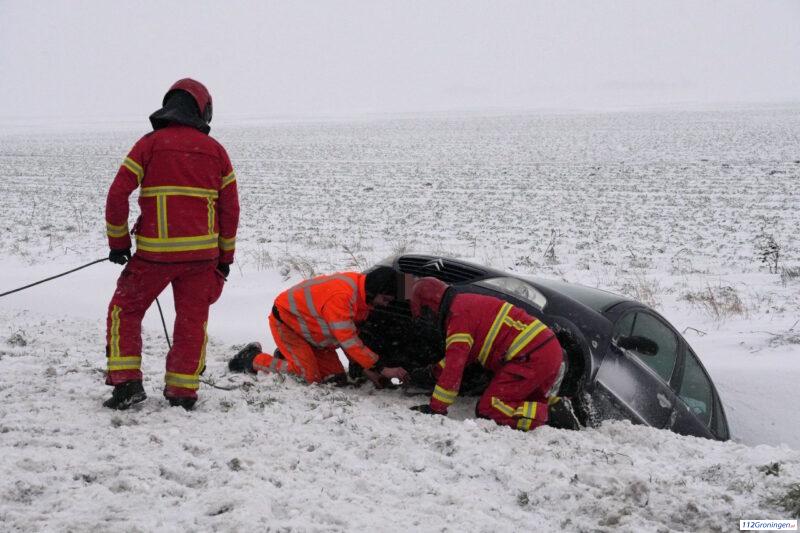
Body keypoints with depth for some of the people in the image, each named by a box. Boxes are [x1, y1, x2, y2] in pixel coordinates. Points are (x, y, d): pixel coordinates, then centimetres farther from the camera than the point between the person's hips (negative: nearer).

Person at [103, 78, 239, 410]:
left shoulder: (150, 143, 0)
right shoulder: (215, 150, 7)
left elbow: (118, 194, -5)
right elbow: (230, 208, 8)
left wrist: (118, 242, 6)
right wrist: (225, 256, 16)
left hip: (154, 251, -2)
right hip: (201, 253, 2)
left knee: (125, 309, 13)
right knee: (193, 320, 12)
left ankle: (126, 382, 5)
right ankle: (182, 392, 12)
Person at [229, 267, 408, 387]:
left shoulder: (363, 293, -8)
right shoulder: (340, 296, -37)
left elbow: (351, 335, -1)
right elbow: (349, 341, -37)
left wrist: (368, 369, -9)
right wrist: (382, 369, -34)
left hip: (310, 328, 9)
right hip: (286, 321, -9)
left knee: (336, 378, -2)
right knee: (310, 377, -17)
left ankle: (286, 355, 16)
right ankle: (253, 359, -1)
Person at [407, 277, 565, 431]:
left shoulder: (458, 315, -8)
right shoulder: (467, 303, 24)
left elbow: (454, 366, -13)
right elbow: (460, 352, 38)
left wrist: (435, 408, -7)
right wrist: (433, 372, 37)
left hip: (532, 357, -10)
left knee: (488, 409, -8)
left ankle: (549, 414, -20)